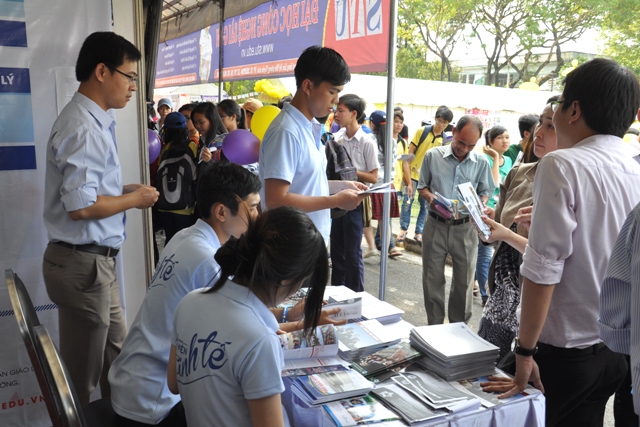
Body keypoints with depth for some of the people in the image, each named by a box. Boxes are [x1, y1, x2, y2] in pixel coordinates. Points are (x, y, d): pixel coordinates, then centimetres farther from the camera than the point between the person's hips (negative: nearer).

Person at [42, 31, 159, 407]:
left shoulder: (94, 121, 10)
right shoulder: (85, 128, -20)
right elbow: (80, 206, -26)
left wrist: (125, 189, 6)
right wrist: (135, 199, -13)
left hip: (97, 259, 10)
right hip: (83, 263, -10)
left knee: (114, 353, 22)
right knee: (82, 371, 8)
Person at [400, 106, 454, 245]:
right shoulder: (422, 131, -7)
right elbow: (410, 152, -6)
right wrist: (408, 179, -10)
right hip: (413, 173, -1)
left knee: (425, 204, 5)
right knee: (408, 201, 2)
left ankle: (419, 232, 16)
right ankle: (403, 229, 16)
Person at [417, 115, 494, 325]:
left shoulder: (481, 162, -1)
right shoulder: (433, 156, -2)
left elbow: (485, 192, 8)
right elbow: (422, 186, 7)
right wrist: (430, 198, -14)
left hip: (465, 227, 0)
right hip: (435, 225, 0)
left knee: (464, 282, 10)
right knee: (432, 280, 10)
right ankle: (434, 326, 27)